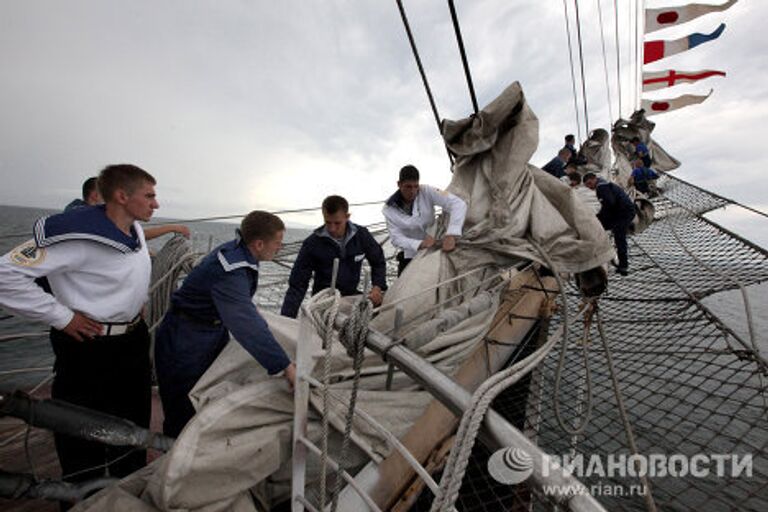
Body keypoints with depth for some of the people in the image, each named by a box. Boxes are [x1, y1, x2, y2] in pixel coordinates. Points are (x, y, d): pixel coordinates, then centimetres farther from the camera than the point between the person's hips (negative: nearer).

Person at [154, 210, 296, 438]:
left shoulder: (239, 248, -7)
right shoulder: (230, 272, -35)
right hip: (186, 340, -9)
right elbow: (247, 325, -43)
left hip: (215, 330, 9)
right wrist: (286, 368, -43)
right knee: (184, 413, 6)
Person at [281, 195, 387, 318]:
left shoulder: (361, 235, -6)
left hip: (352, 294, 3)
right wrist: (286, 320, -20)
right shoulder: (312, 243, -13)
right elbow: (297, 284, -11)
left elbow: (378, 261, 9)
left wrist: (377, 287, -9)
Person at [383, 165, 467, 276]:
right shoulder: (390, 209, -14)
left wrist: (451, 235, -39)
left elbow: (458, 203, -25)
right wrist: (420, 244, -34)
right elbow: (395, 238, -16)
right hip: (410, 255, 1)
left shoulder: (427, 192, -18)